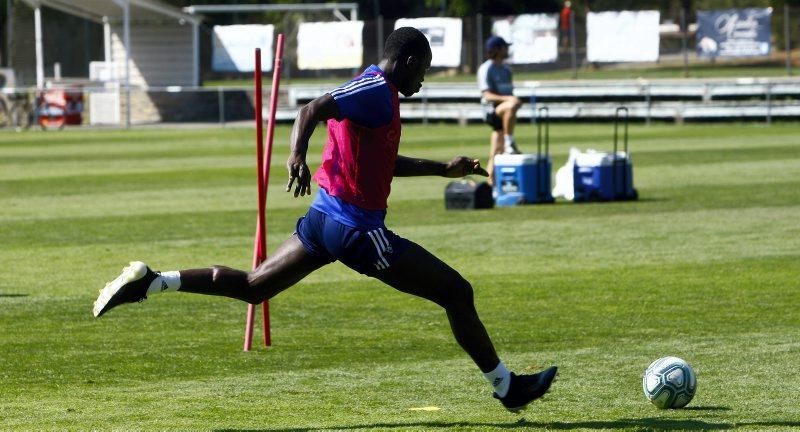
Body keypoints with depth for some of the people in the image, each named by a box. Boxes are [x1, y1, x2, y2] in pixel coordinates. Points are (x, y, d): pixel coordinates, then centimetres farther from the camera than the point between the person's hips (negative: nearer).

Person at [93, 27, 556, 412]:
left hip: (325, 217, 10)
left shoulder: (372, 91, 17)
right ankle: (506, 386, 7)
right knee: (457, 292, -2)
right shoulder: (377, 91, -14)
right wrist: (297, 155, -45)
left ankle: (152, 283, -1)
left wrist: (444, 169, 36)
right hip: (359, 228, -10)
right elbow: (312, 110, -28)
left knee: (252, 286, 14)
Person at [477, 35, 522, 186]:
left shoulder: (506, 69, 19)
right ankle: (509, 143, -35)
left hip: (503, 114, 8)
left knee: (496, 153, 5)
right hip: (492, 111, -8)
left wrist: (516, 100, 5)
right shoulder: (486, 69, -7)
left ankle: (491, 184, 6)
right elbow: (487, 95, -17)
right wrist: (507, 99, -31)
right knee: (511, 106, -37)